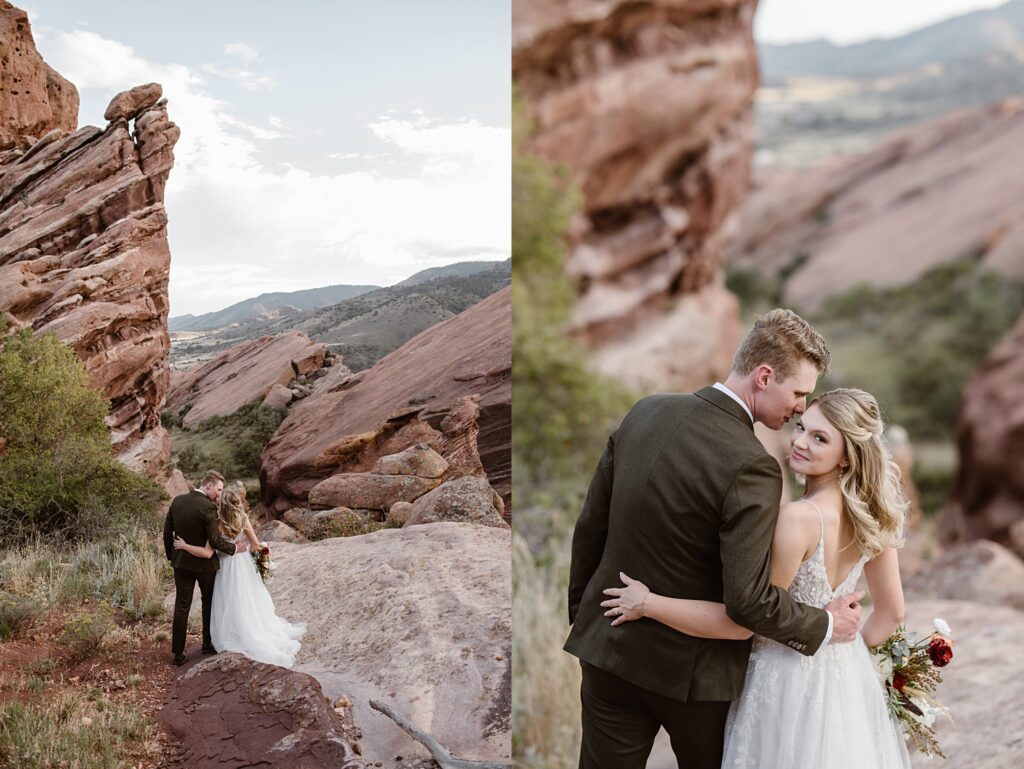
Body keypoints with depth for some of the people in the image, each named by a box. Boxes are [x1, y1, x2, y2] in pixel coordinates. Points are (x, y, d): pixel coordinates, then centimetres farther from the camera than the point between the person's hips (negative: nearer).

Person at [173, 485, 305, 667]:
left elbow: (207, 553, -28)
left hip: (228, 568, -4)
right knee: (250, 603, 19)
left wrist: (184, 546, -20)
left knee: (232, 606, 10)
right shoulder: (244, 520, -12)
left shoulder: (218, 524, -24)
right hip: (244, 565, 4)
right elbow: (256, 545, -3)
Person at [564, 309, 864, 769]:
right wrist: (825, 626, -7)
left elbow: (590, 526, 3)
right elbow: (748, 599, -24)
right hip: (690, 671, -4)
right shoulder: (752, 468, -24)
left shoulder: (645, 412, -4)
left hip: (608, 647, 5)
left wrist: (582, 613, 16)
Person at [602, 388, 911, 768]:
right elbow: (891, 612, 6)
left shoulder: (798, 518, -28)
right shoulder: (872, 511, -5)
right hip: (847, 678, 7)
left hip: (789, 682, -7)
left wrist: (647, 603, -17)